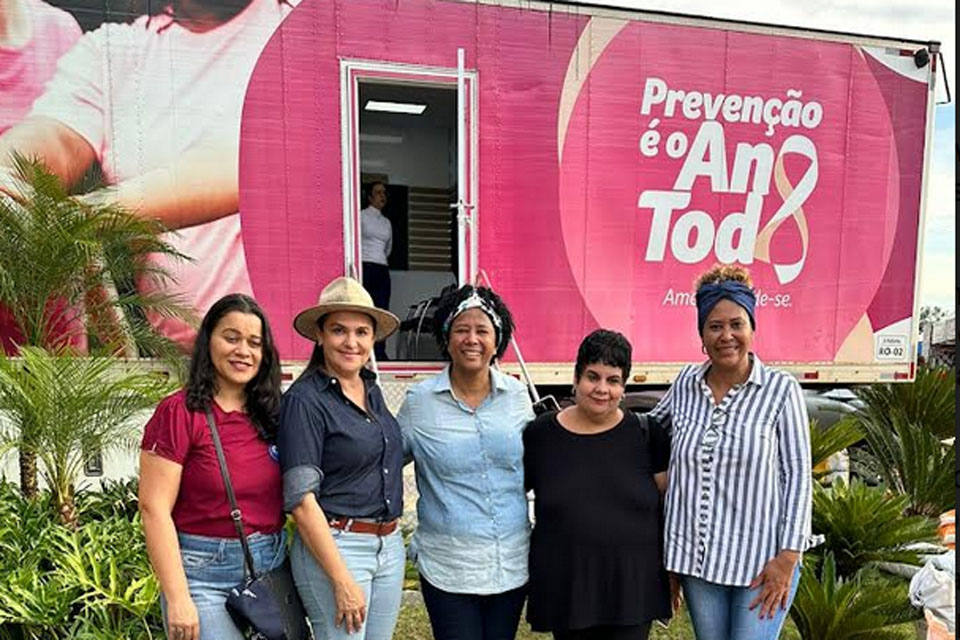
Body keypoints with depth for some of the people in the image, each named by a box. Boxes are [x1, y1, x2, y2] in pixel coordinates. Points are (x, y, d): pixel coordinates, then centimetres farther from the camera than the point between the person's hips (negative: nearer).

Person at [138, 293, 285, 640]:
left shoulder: (270, 415, 7)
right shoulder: (180, 413, -9)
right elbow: (154, 509, -13)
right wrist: (177, 599, -16)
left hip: (272, 569, 6)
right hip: (206, 574, -5)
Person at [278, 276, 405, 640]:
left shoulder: (371, 390, 8)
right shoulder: (304, 399, -13)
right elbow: (301, 500, -17)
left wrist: (391, 538, 12)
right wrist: (343, 581, -18)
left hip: (390, 546, 7)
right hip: (332, 548, -7)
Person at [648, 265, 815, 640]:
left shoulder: (781, 390, -7)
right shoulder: (685, 384, 2)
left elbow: (798, 473, -7)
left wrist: (788, 556, -11)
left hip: (762, 562, -4)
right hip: (696, 558, 4)